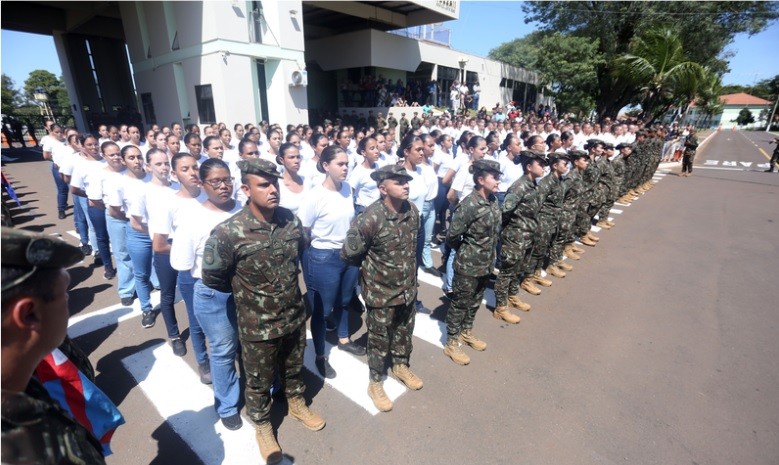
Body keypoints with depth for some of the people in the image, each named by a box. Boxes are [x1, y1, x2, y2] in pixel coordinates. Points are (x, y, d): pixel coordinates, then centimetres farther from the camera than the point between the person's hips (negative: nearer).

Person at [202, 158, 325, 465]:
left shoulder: (291, 220, -10)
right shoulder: (228, 232, -25)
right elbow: (211, 278, -11)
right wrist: (245, 292, 2)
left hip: (294, 315, 4)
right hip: (258, 324, -4)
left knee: (293, 368, 27)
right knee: (260, 381, 20)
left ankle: (296, 404, 55)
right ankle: (262, 425, 47)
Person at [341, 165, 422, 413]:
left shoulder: (412, 210, -6)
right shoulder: (370, 218, -27)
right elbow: (348, 254, -17)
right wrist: (372, 265, -1)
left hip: (407, 286, 6)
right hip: (381, 291, -5)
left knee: (404, 330, 24)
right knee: (380, 338, 13)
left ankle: (401, 366, 51)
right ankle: (375, 383, 36)